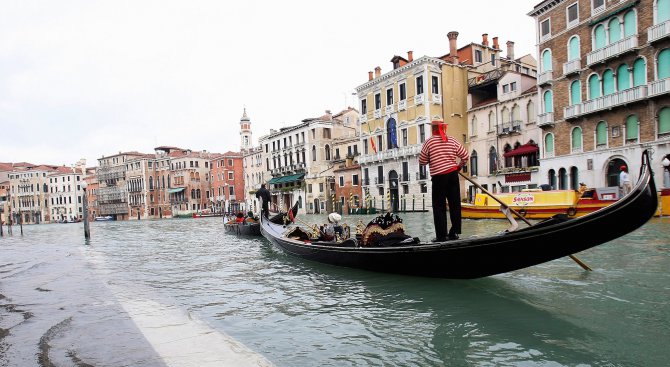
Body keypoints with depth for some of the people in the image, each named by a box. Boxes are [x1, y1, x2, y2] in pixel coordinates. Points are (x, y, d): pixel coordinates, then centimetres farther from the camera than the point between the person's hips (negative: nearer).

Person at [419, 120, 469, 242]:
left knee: (439, 207, 3)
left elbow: (422, 161, 0)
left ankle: (441, 235, 2)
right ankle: (454, 232, 13)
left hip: (438, 177, -3)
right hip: (453, 175, 4)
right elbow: (465, 156, 7)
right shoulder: (452, 140, 4)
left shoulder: (429, 142, -5)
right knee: (455, 204, 10)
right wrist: (459, 166, 22)